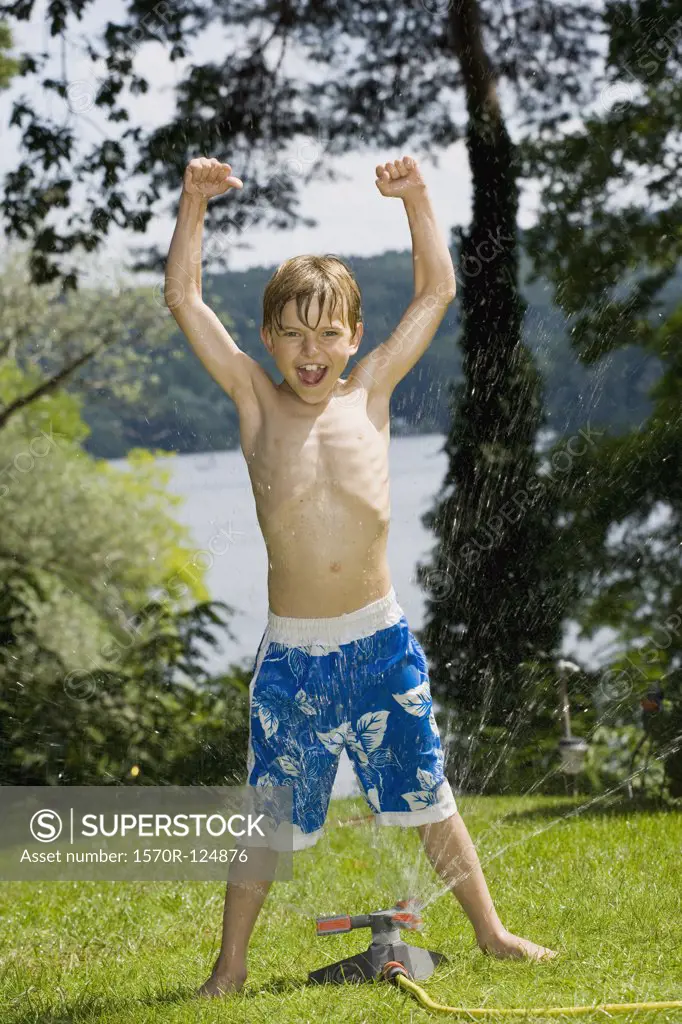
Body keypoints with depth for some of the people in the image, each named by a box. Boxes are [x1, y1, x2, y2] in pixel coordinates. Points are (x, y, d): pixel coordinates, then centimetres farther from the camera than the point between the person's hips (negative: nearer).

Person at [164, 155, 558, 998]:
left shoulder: (371, 391, 1)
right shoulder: (256, 401, -2)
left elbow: (437, 291, 3)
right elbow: (183, 299, -7)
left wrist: (416, 199, -8)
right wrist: (193, 203, -16)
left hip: (380, 641, 2)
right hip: (291, 652, -1)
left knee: (426, 796, 14)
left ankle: (490, 930, 27)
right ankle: (230, 965, 18)